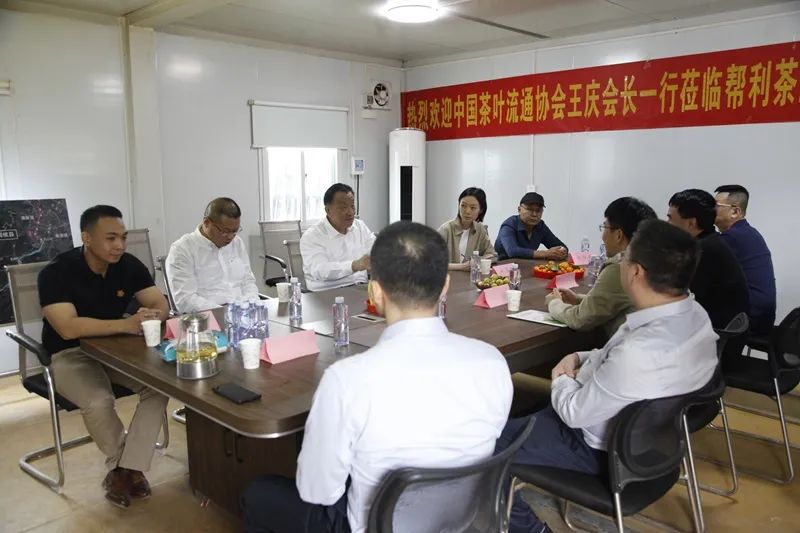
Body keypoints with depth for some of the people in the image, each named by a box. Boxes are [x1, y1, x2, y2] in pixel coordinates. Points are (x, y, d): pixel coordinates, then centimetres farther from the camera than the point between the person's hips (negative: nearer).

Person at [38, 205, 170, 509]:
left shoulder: (129, 265, -5)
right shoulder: (56, 273, -19)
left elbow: (161, 304, -4)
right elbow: (68, 328, -31)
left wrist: (152, 316, -29)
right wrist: (127, 324, -39)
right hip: (69, 355, -4)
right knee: (98, 402, -31)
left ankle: (124, 468, -11)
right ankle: (124, 465, -1)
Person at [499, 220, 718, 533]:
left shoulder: (640, 352, -39)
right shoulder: (692, 313, -10)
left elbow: (574, 412, -23)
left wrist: (561, 380, -5)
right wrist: (580, 358, -3)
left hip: (600, 447, -9)